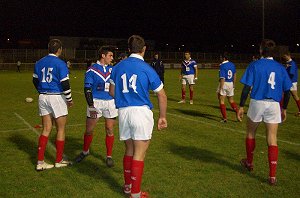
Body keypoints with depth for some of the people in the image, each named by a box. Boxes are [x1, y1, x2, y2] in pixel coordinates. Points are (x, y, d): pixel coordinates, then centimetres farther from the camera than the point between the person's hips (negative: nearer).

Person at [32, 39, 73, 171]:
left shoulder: (39, 63, 9)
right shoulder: (60, 64, -11)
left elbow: (35, 81, 16)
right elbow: (65, 84, -14)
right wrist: (69, 100, -2)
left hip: (43, 97, 6)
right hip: (57, 97, -6)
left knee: (46, 129, 10)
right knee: (61, 129, 7)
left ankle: (40, 162, 8)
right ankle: (59, 161, 16)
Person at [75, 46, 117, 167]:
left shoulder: (113, 69, 9)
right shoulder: (91, 70, -3)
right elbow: (87, 89, -5)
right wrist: (91, 106, -12)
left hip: (110, 103, 3)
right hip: (96, 102, -2)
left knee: (109, 130, 3)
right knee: (89, 130, 4)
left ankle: (109, 156, 16)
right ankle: (85, 151, 29)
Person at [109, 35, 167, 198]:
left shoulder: (118, 67, 8)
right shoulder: (147, 69, -5)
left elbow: (112, 91, 17)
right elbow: (162, 95, -3)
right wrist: (162, 117, 7)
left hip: (123, 112, 5)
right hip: (141, 111, -5)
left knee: (129, 150, 19)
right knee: (139, 153, 2)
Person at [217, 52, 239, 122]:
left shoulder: (222, 66, -15)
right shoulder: (232, 65, 7)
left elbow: (222, 78, -20)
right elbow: (234, 75, 16)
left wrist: (220, 89, -18)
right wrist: (233, 84, 27)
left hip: (224, 84, -7)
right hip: (231, 84, 7)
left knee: (221, 101, 3)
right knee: (231, 100, 19)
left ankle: (224, 118, 3)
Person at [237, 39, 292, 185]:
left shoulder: (254, 65, -3)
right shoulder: (280, 68, 6)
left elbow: (247, 88, -9)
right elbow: (287, 91, 8)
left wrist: (241, 106, -4)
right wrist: (284, 109, 19)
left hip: (257, 102, -2)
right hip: (274, 105, 2)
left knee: (250, 133, 20)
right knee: (272, 140, 3)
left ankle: (249, 163, 37)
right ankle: (272, 176, 2)